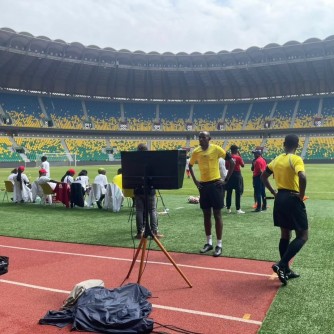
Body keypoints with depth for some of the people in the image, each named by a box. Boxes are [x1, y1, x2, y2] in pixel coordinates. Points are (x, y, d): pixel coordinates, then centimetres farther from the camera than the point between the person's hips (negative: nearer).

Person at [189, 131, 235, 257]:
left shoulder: (216, 149, -8)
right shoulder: (196, 151, 4)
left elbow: (232, 162, -5)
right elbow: (190, 165, 20)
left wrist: (226, 179, -7)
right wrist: (195, 181, 9)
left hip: (215, 184, -4)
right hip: (203, 185, 5)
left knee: (217, 214, -1)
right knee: (206, 214, 11)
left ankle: (219, 244, 8)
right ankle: (209, 242, 23)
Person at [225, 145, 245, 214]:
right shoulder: (238, 157, -9)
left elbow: (227, 167, 4)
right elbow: (243, 165, 2)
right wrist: (240, 156, 4)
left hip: (230, 175, 4)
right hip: (237, 175, -3)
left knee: (229, 192, 10)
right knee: (238, 192, 2)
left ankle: (228, 208, 14)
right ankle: (238, 209, 1)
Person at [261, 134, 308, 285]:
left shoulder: (277, 159, 9)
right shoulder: (296, 159, -12)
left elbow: (263, 176, 17)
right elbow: (302, 177, -30)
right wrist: (301, 196, -16)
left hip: (280, 199, 7)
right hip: (292, 199, -7)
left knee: (285, 235, 16)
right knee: (303, 236, 3)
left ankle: (285, 269, 22)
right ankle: (281, 265, -7)